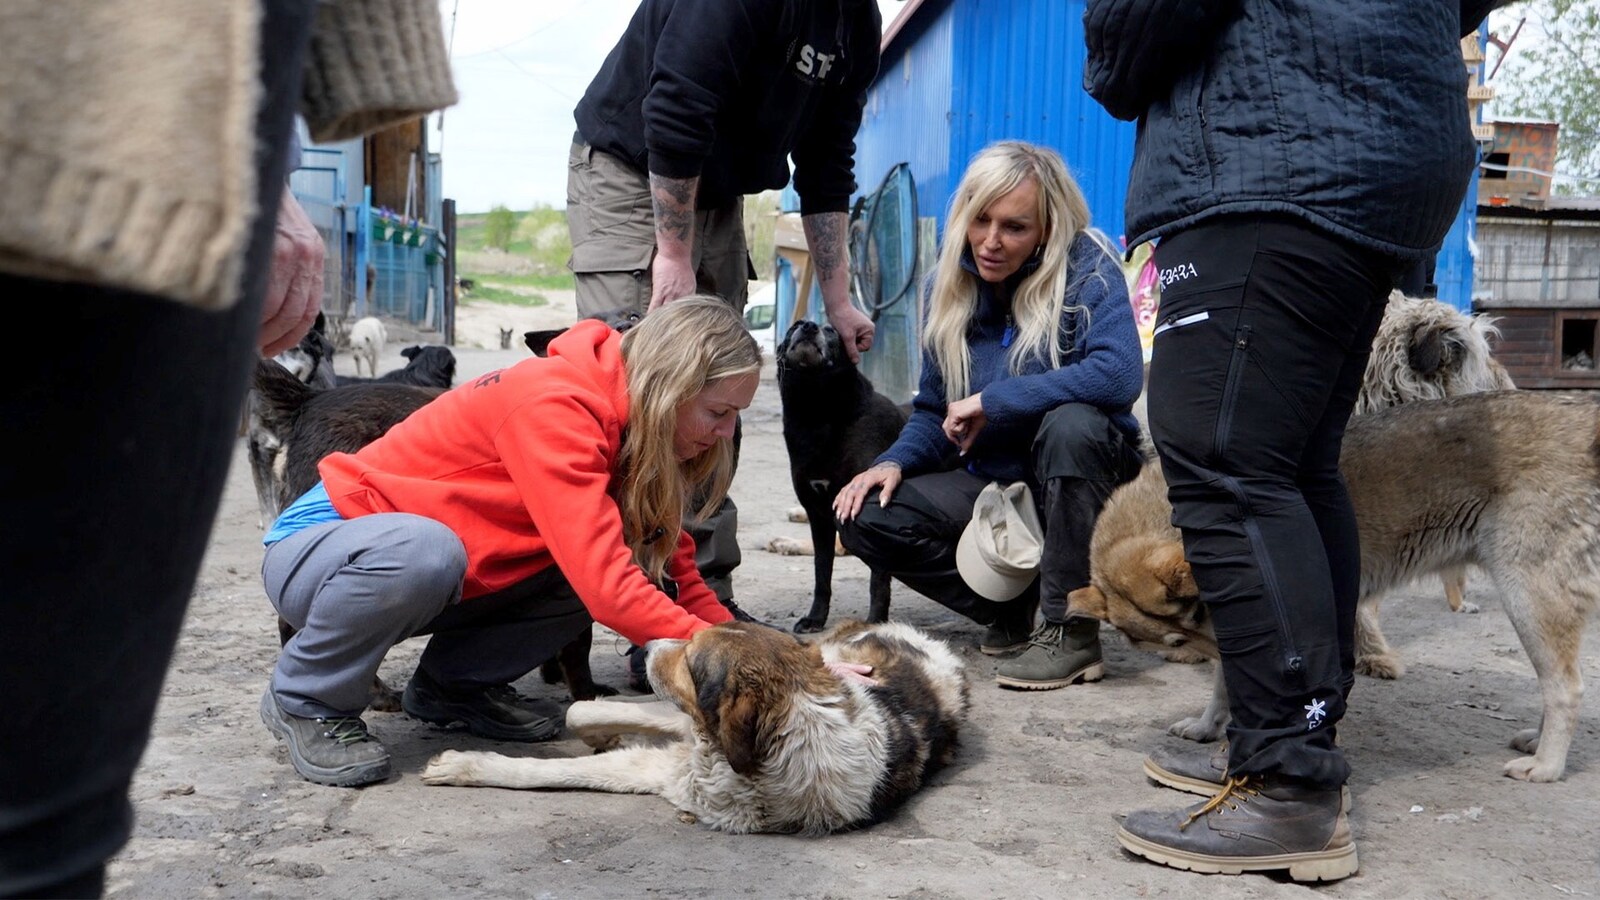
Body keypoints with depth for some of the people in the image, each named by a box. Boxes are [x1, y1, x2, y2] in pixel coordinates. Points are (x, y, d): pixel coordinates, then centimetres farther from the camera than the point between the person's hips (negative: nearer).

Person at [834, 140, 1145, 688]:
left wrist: (991, 401, -26)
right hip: (991, 482, 5)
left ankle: (1071, 631, -21)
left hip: (1079, 479, -4)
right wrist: (896, 461, -14)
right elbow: (934, 413, 8)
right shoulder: (949, 288, 1)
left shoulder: (1085, 269, -15)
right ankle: (1013, 607, 3)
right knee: (864, 517, -16)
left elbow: (1119, 374, -33)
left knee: (1071, 423, -38)